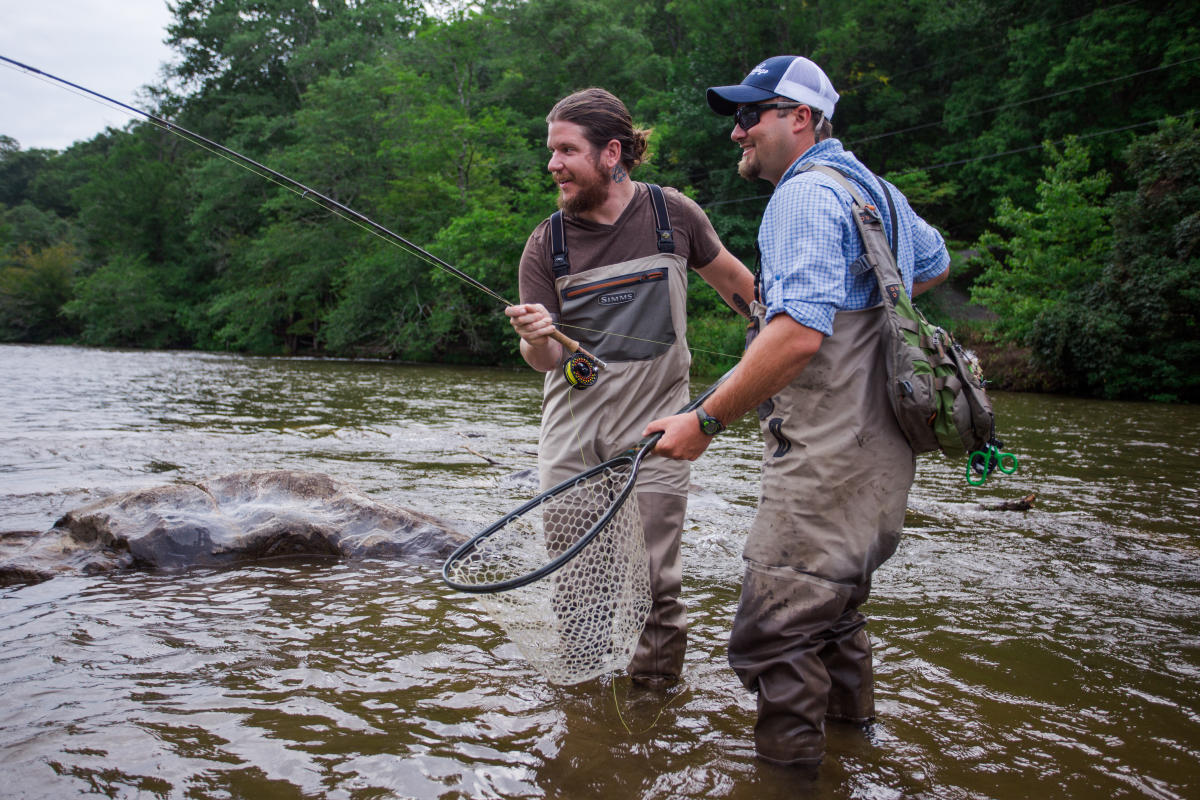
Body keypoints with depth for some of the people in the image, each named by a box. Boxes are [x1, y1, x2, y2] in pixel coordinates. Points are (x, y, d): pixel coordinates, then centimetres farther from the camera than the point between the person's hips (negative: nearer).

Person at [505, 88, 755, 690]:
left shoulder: (671, 213, -3)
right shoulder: (545, 245, -1)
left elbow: (729, 278, 15)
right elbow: (546, 359, -4)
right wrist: (535, 339, -26)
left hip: (652, 421, -1)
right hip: (571, 423, 2)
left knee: (653, 579, -3)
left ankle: (654, 691, 18)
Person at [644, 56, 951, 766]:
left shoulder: (807, 193, -14)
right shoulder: (876, 189, 16)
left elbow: (798, 334, -28)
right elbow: (937, 265, 35)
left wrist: (705, 421, -23)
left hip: (828, 461, -11)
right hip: (881, 453, 11)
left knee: (775, 633, -7)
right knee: (833, 602, 26)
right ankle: (853, 725, 43)